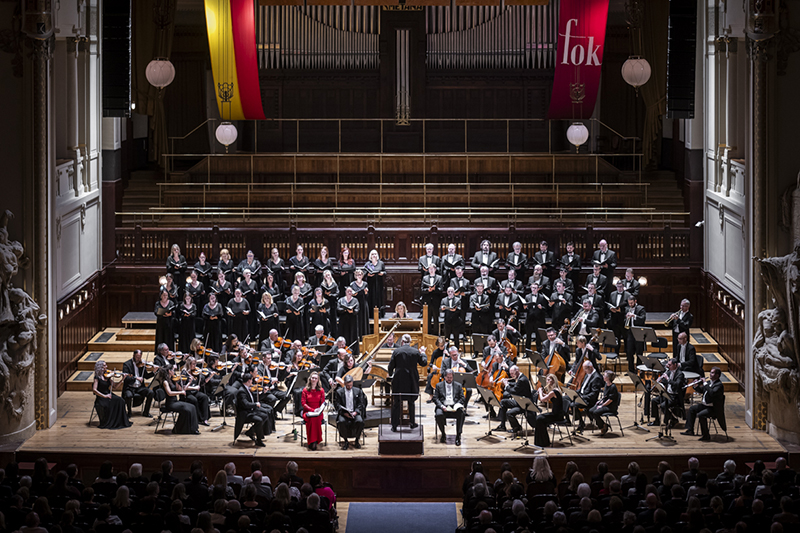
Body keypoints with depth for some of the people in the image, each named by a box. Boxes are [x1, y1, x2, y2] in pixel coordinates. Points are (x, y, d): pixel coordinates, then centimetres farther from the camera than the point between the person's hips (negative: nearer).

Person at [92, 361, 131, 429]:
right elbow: (94, 390, -17)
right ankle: (106, 423, -13)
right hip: (101, 398, -5)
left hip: (108, 395, 5)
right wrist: (104, 396, -23)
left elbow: (115, 387, 10)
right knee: (106, 405, -34)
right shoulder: (97, 377, -7)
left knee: (120, 401, -20)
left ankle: (121, 421, -14)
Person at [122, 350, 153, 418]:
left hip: (139, 387, 4)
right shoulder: (126, 364, -4)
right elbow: (126, 378, -16)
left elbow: (146, 376, 11)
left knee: (150, 392, -23)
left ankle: (146, 412, -5)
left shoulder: (142, 364, 9)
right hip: (129, 387, -4)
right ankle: (129, 412, -5)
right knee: (128, 395, -36)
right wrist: (136, 378, -29)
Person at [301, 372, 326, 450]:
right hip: (308, 411, -1)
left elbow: (323, 403, 8)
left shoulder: (321, 390, 11)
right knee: (311, 418, -36)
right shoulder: (305, 390, 6)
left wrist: (319, 410, -13)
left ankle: (313, 442, -34)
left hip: (318, 412, 1)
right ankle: (312, 441, -34)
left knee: (316, 418, -35)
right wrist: (313, 410, -13)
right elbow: (303, 403, 0)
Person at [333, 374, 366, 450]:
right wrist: (344, 413, -17)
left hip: (355, 413, 1)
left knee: (360, 421, -32)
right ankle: (346, 441, -14)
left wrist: (356, 412, -12)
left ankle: (356, 440, -9)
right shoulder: (339, 392, 6)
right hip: (343, 413, -1)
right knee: (341, 422, -34)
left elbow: (360, 404, 7)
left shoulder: (358, 391, 11)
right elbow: (337, 405, 0)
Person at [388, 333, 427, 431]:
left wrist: (391, 375, 18)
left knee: (397, 402, 5)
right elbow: (423, 363, 6)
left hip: (399, 380, -1)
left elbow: (391, 366, -3)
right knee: (411, 402, 16)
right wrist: (423, 353, 23)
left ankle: (394, 425, 5)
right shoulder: (416, 352, -4)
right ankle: (412, 423, 23)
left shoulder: (396, 352, -7)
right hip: (412, 381, 1)